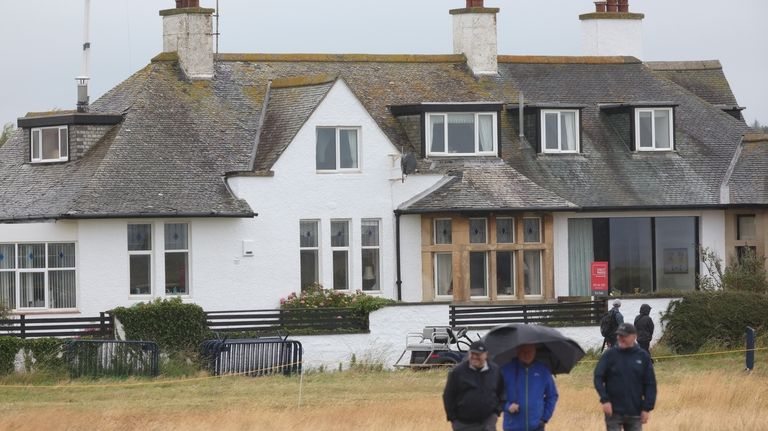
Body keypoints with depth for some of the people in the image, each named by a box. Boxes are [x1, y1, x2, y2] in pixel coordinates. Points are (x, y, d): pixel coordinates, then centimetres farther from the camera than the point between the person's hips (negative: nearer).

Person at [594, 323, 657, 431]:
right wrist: (604, 400, -14)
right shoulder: (610, 355, -1)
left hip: (635, 413, 1)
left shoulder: (643, 357, 3)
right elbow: (598, 377, -3)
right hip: (614, 412, -1)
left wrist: (647, 408, -2)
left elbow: (650, 384, 4)